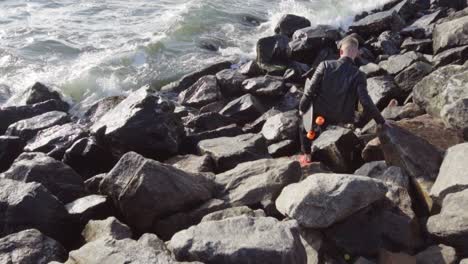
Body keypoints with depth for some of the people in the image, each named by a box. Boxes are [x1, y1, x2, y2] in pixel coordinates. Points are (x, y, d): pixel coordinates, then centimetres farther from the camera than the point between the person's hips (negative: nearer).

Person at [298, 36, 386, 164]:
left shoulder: (325, 65, -13)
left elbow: (310, 90, -11)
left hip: (320, 115, -1)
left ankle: (306, 155, 36)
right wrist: (381, 121, -5)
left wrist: (302, 108, 5)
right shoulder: (358, 75, -13)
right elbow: (366, 102, -18)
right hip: (342, 119, 1)